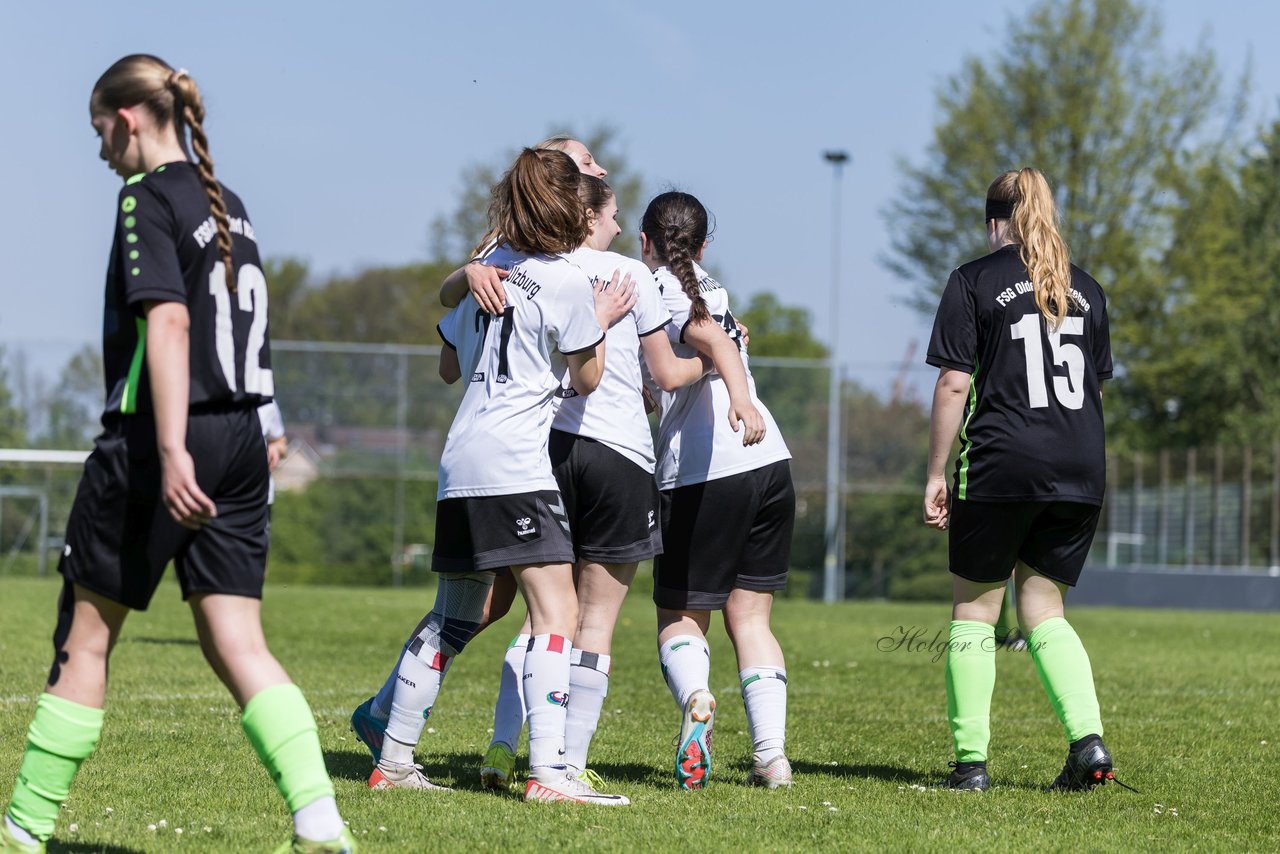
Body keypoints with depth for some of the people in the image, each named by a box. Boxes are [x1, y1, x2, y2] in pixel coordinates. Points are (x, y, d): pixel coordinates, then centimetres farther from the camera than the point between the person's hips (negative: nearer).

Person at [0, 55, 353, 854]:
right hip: (241, 440, 7)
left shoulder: (148, 198, -9)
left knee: (86, 636, 5)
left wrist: (171, 450, -26)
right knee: (239, 644, 2)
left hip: (157, 437, -7)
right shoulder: (226, 202, 16)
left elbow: (168, 320, -20)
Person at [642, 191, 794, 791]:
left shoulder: (654, 288, -2)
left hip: (703, 475, -6)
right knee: (750, 616, 12)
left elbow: (709, 337, -20)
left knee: (679, 614, 8)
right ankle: (771, 753, 0)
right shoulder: (708, 287, 19)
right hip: (771, 464, 6)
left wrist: (739, 397, -34)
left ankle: (695, 698, -22)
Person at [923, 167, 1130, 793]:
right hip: (1081, 470, 4)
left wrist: (936, 474, -1)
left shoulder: (974, 280, 0)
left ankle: (971, 760, 3)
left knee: (975, 607, 7)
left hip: (1001, 464, -4)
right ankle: (1089, 739, -8)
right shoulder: (1086, 289, 14)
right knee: (1043, 612, 12)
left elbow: (954, 385, -5)